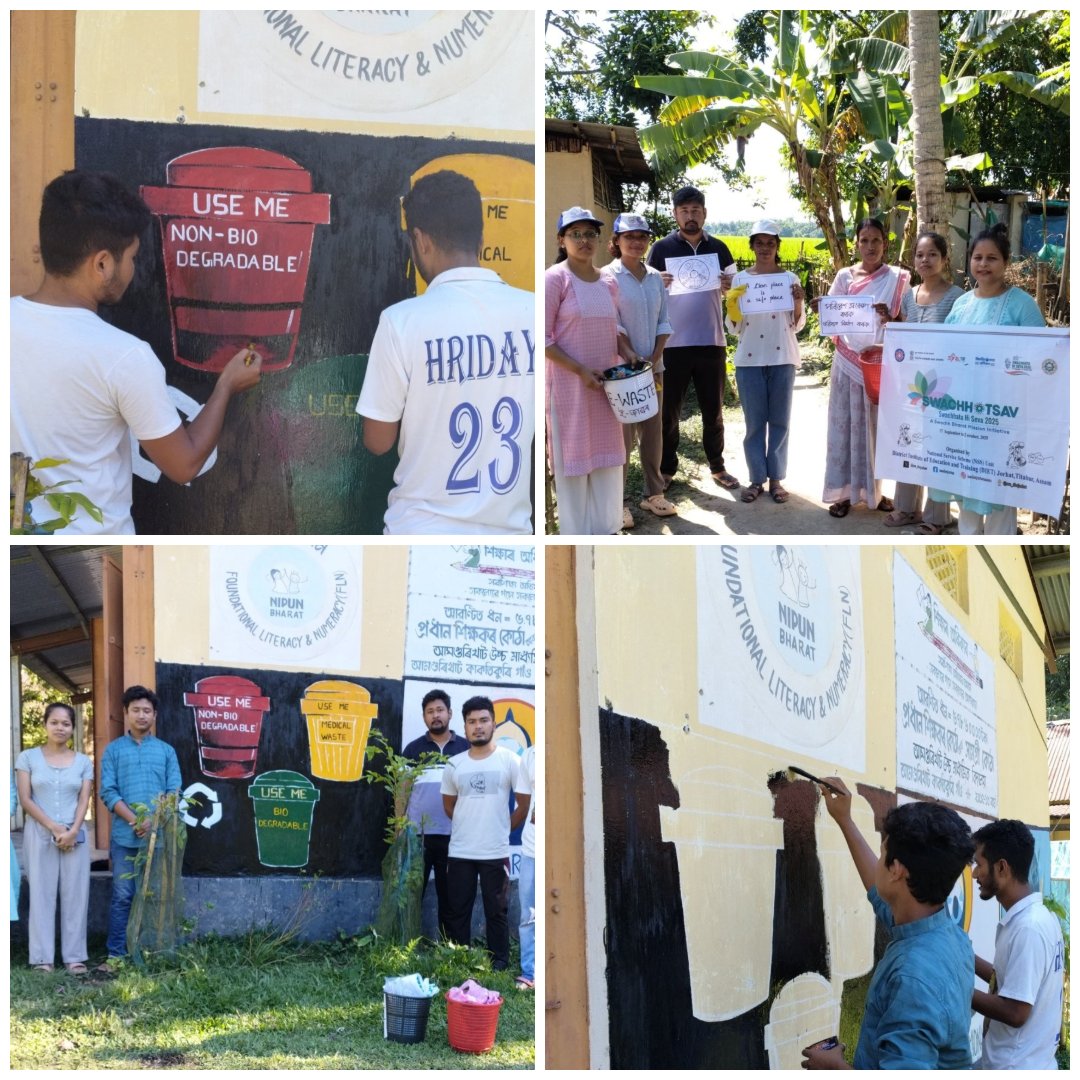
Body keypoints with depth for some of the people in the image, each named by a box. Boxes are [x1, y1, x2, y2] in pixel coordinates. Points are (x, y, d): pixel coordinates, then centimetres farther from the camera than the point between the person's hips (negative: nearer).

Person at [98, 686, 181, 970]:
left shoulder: (166, 751, 11)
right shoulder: (114, 750, 7)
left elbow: (174, 792, 4)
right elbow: (108, 791, -1)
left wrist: (153, 821, -12)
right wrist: (134, 820, -15)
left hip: (159, 836, 1)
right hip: (124, 836, -1)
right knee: (122, 896, -2)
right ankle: (117, 954, 0)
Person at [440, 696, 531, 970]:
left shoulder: (509, 760, -4)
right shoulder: (453, 765, 4)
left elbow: (523, 804, 1)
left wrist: (502, 830, 8)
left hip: (496, 852, -3)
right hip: (459, 852, 3)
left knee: (497, 911, 5)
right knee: (457, 910, 7)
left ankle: (499, 963, 13)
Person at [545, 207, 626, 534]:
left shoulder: (608, 283, 10)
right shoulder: (555, 278, -9)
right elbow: (543, 339, -12)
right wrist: (581, 371, -18)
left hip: (605, 384, 6)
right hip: (570, 384, -6)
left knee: (606, 460, 10)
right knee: (573, 460, -1)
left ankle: (605, 529, 20)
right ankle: (576, 534, 7)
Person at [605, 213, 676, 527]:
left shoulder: (655, 277, 9)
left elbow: (663, 321, 9)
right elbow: (612, 322, -12)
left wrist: (655, 356, -4)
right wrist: (631, 355, -18)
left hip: (653, 366, 6)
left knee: (653, 430, 10)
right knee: (623, 433, -6)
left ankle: (654, 494, 21)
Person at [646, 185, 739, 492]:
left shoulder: (719, 249, 8)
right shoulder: (661, 249, 1)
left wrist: (728, 286, -11)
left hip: (711, 342, 2)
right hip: (673, 343, -2)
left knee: (713, 411, 10)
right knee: (669, 412, 3)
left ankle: (717, 467, 20)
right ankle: (666, 470, 11)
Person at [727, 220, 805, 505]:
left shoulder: (789, 279, 3)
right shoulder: (740, 279, 3)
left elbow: (797, 325, 4)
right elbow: (735, 327, 4)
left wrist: (798, 303, -14)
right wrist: (732, 306, -15)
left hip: (782, 358, 0)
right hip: (750, 358, 0)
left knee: (780, 420, 3)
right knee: (754, 421, 3)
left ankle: (776, 478, 10)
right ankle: (757, 479, 10)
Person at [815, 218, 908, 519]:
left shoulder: (898, 278, 1)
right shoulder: (845, 277, 5)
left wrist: (889, 317, -22)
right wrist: (820, 310, -17)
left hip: (881, 361, -1)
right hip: (848, 361, 1)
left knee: (879, 423, 3)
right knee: (845, 422, 0)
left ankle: (874, 488, 12)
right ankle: (843, 491, 4)